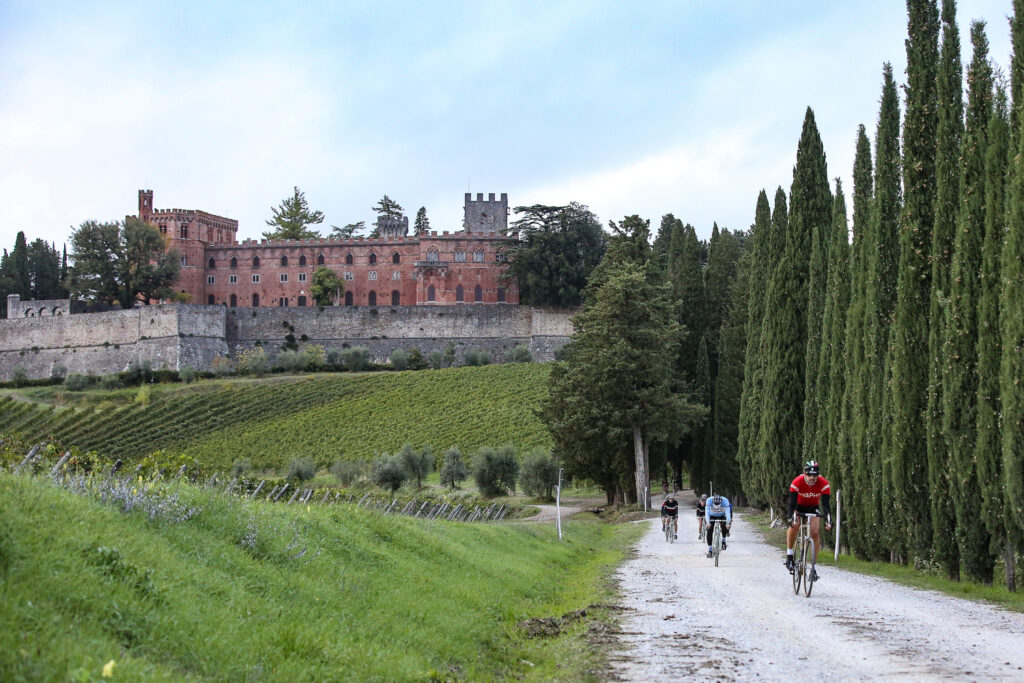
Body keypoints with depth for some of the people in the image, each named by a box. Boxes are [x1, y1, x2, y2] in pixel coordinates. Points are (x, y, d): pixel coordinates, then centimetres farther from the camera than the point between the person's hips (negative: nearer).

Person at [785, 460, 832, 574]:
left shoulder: (823, 483, -29)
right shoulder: (797, 482, -32)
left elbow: (825, 504, -32)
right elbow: (792, 502, -35)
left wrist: (828, 519, -48)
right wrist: (791, 518, -51)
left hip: (813, 507, 1)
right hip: (798, 506, -1)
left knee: (815, 532, -18)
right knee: (794, 525, -30)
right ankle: (789, 554, -10)